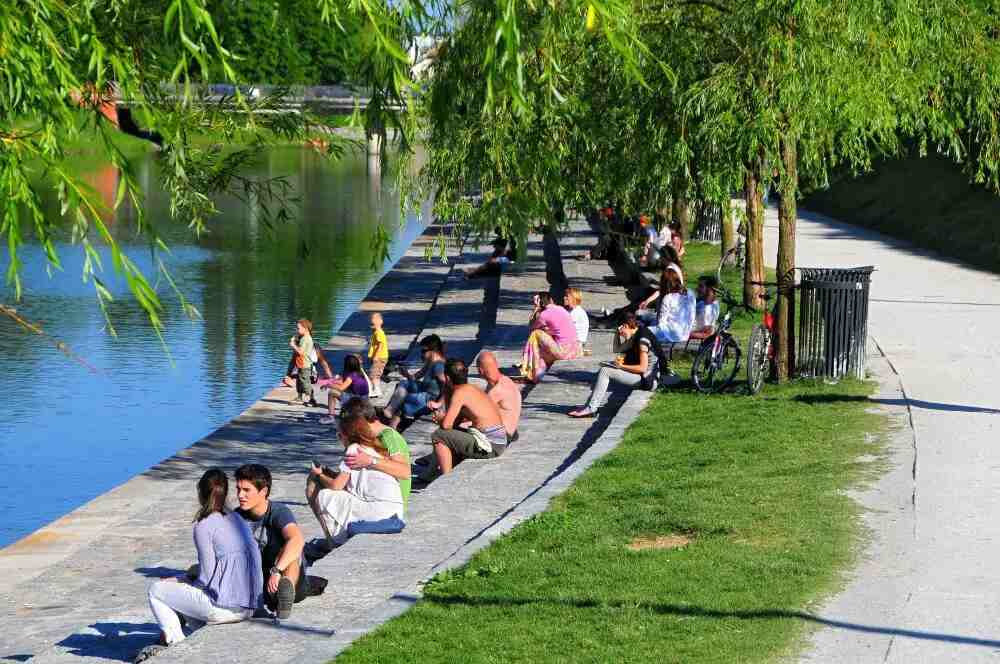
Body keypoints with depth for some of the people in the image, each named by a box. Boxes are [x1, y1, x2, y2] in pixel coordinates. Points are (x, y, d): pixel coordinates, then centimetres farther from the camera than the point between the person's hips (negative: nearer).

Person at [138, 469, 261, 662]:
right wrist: (183, 580, 22)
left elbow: (206, 579, -10)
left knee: (156, 591, 10)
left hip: (224, 608, -8)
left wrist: (180, 581, 9)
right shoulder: (238, 520, 13)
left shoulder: (204, 525, -10)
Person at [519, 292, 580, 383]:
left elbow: (532, 327, 12)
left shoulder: (545, 314, -4)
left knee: (536, 334, 10)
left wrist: (536, 309, 13)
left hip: (563, 352, -7)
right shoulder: (562, 310, 15)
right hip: (576, 351, 7)